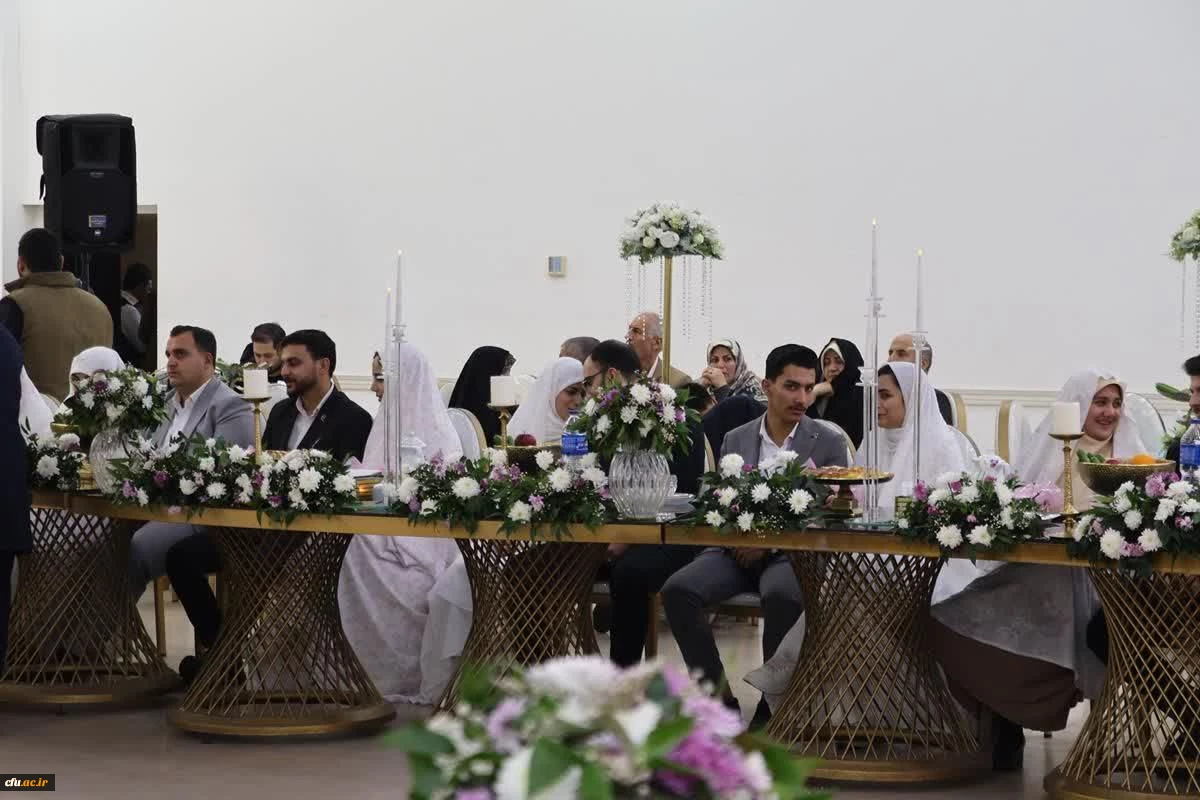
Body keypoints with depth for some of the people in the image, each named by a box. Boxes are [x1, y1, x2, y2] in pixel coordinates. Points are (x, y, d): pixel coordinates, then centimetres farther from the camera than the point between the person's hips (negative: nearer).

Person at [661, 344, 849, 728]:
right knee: (678, 589, -24)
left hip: (792, 552, -3)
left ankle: (772, 704, -19)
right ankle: (720, 699, -14)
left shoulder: (828, 444, 4)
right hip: (737, 549, 3)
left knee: (782, 595, -38)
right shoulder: (735, 440, 14)